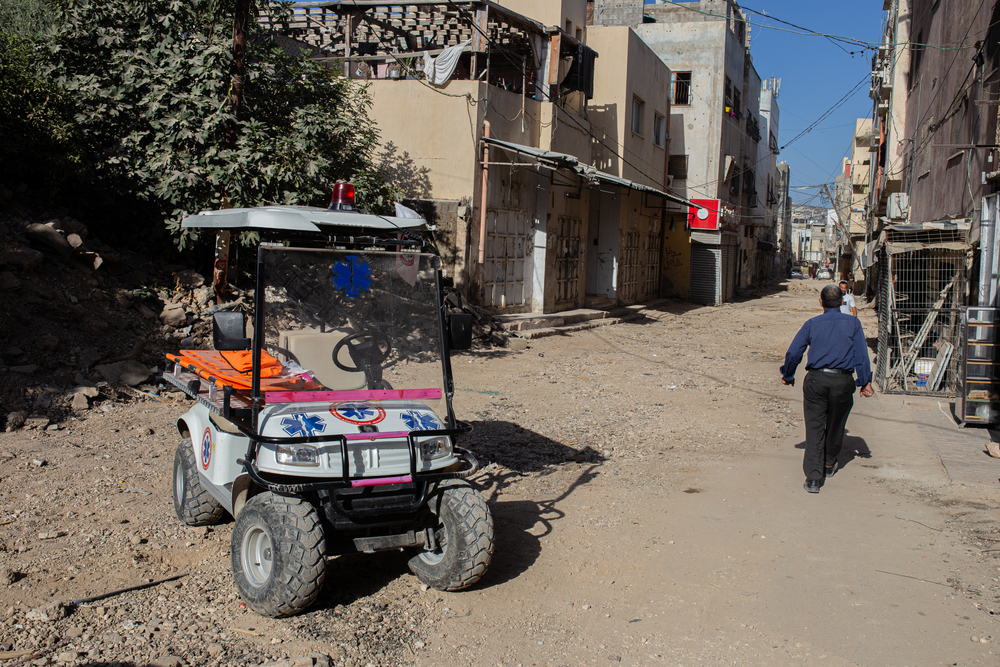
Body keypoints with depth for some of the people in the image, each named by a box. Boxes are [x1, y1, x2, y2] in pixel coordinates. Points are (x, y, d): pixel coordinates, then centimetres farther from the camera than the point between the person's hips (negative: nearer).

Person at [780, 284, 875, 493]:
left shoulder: (812, 324, 5)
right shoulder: (853, 323, 5)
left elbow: (793, 353, 2)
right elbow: (861, 354, -1)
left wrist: (788, 376, 16)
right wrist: (865, 381, 2)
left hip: (816, 380, 0)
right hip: (842, 381, 0)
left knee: (814, 427, 1)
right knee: (835, 425, 19)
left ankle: (813, 477, -8)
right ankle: (829, 465, 38)